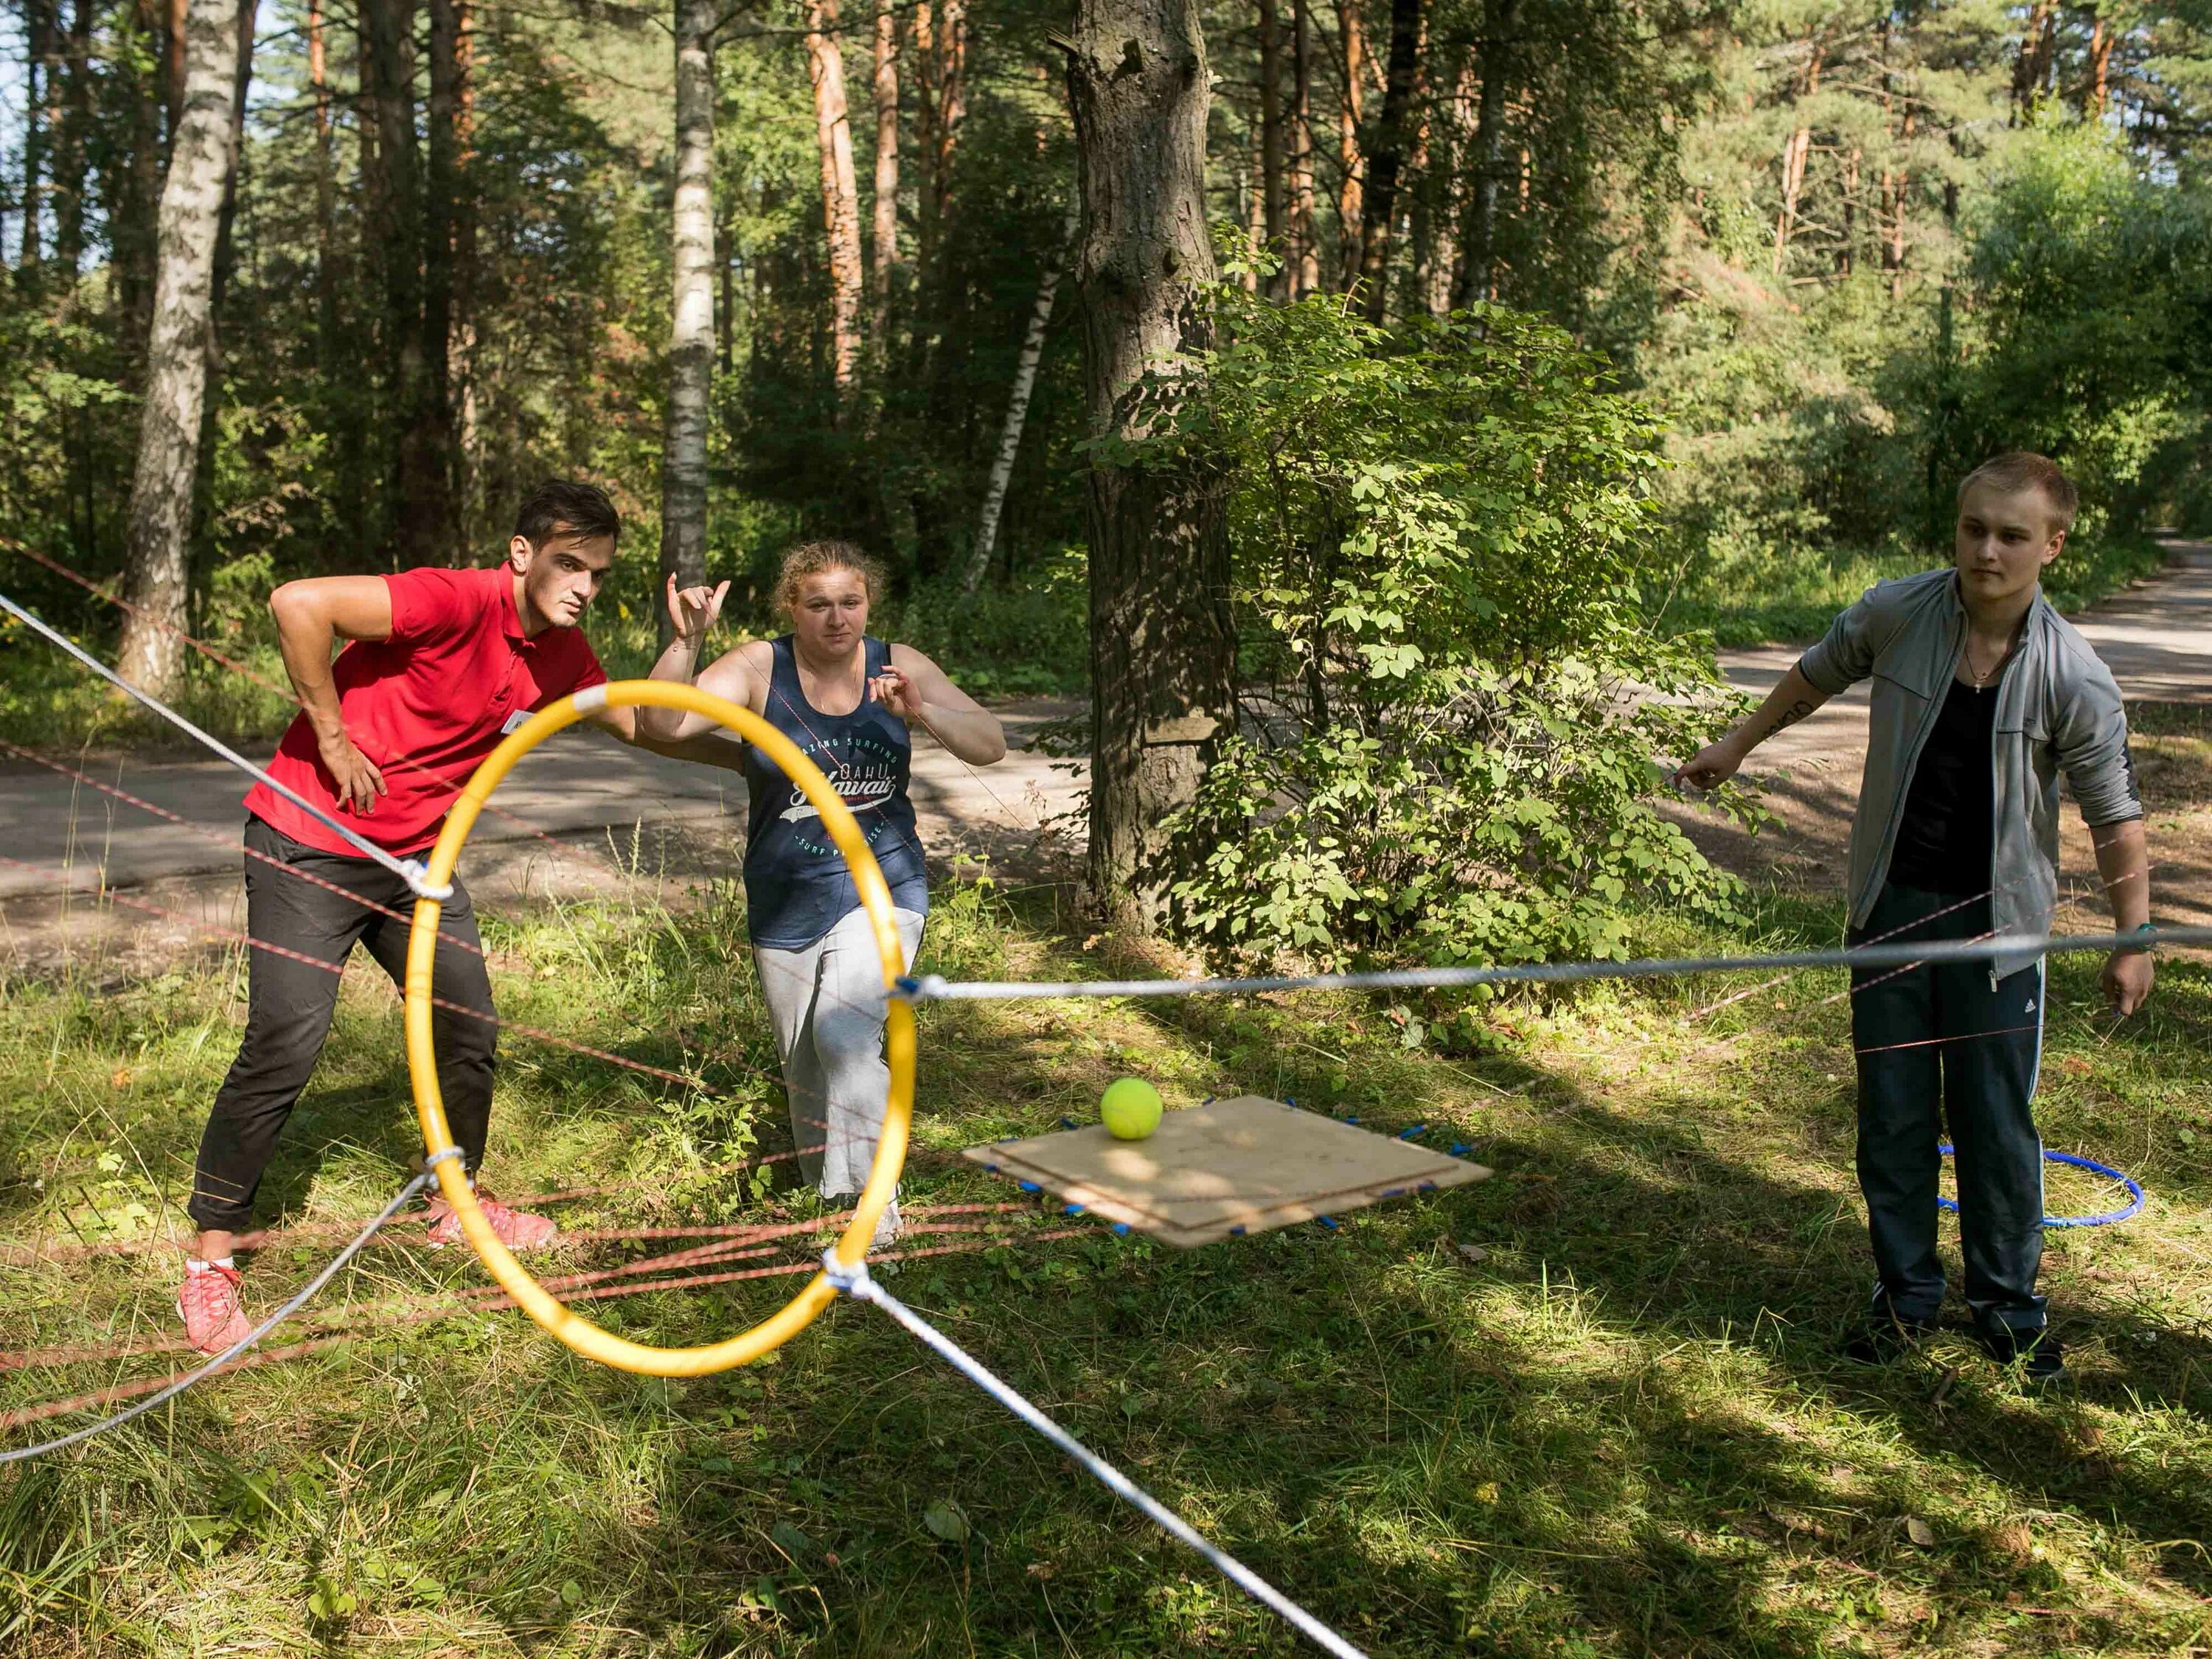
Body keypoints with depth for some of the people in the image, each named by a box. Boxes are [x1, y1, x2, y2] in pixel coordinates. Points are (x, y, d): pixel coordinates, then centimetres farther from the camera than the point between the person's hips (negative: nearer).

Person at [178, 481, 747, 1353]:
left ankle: (456, 1201, 32)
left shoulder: (561, 653, 1)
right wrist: (332, 738, -24)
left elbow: (638, 725, 17)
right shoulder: (457, 602, -25)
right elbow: (298, 603, -32)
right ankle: (210, 1259, 7)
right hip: (310, 845, -8)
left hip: (414, 856, 8)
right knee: (285, 1045, -9)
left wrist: (749, 758, 9)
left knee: (469, 1026, 10)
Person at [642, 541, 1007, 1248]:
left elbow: (991, 745, -8)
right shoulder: (760, 668, -7)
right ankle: (824, 1199, 34)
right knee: (804, 1069, 11)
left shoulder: (898, 666, -4)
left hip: (880, 889, -1)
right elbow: (661, 723, -17)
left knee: (845, 1031, -24)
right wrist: (686, 640, -31)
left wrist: (921, 712, -25)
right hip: (786, 903, 2)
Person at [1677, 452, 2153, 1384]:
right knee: (1893, 1115, 9)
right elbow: (1817, 676, 13)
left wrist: (2134, 936, -10)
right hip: (1891, 905, 2)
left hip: (1998, 920, -2)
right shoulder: (1895, 615, -8)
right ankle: (1905, 1295, 23)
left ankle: (2007, 1303, 23)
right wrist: (1739, 745, 24)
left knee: (1996, 1120, 4)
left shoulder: (2073, 679, -13)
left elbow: (2114, 814, -6)